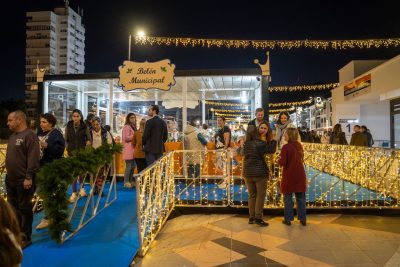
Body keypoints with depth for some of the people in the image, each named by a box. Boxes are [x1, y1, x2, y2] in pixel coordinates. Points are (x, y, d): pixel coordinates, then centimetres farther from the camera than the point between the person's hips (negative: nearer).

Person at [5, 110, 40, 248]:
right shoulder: (12, 136, 15)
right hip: (11, 179, 9)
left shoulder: (29, 136, -15)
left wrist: (29, 177, -24)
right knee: (13, 208, 17)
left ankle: (25, 238, 12)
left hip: (24, 181, -9)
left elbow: (33, 159, -21)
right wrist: (8, 174, 17)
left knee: (24, 208, 1)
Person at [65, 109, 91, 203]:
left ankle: (81, 188, 35)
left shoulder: (85, 127, -3)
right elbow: (66, 140, 9)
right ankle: (74, 193, 5)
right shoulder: (68, 126, 2)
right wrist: (68, 148, -3)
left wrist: (88, 142, -19)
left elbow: (89, 140, 2)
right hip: (72, 153, 1)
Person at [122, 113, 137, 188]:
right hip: (128, 149, -9)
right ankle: (126, 182, -1)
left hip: (133, 149, 9)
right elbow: (127, 138, -16)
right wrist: (135, 136, -12)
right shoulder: (126, 127, -8)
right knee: (129, 166, -8)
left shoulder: (133, 126, 20)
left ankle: (131, 181, 17)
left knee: (133, 166, 10)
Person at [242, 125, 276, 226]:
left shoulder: (245, 144, 0)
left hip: (248, 173, 5)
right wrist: (274, 139, 12)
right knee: (260, 195, 3)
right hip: (260, 173, -5)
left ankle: (251, 217, 16)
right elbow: (272, 150, -1)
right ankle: (258, 218, 1)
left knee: (252, 195, 13)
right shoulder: (261, 144, -12)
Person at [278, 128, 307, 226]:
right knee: (301, 197, 13)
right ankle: (302, 219, 18)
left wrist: (279, 160, 3)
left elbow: (282, 162, -17)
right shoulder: (300, 146, 4)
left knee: (288, 197, 7)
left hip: (289, 176, -5)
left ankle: (288, 219, 12)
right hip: (300, 175, 5)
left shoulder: (286, 147, -15)